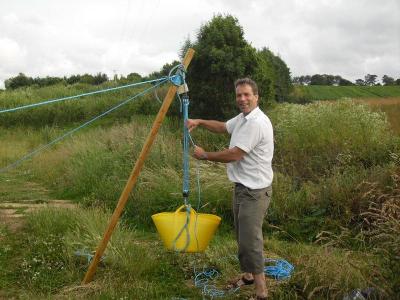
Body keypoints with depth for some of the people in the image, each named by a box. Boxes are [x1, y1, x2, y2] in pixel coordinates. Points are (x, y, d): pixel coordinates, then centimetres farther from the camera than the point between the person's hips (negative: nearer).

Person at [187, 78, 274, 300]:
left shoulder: (256, 122, -21)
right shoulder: (242, 118, 12)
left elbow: (234, 155, -23)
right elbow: (223, 127, 27)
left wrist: (205, 155, -10)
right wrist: (199, 122, 10)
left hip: (254, 191, -10)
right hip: (242, 187, 10)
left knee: (251, 240, -9)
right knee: (242, 237, 20)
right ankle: (247, 275, 36)